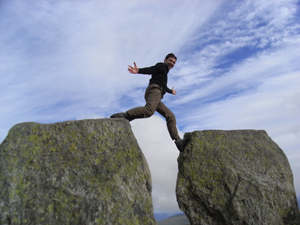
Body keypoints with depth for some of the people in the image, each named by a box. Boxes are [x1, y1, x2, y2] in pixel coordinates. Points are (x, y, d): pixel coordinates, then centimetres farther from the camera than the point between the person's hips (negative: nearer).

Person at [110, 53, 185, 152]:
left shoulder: (164, 73, 39)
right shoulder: (161, 66, 13)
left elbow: (164, 86, 53)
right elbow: (150, 70, -7)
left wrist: (170, 91, 72)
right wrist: (139, 70, -27)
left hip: (157, 97, 9)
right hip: (154, 90, -9)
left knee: (170, 116, 3)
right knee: (149, 110, -37)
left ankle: (178, 141, 0)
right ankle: (124, 116, -44)